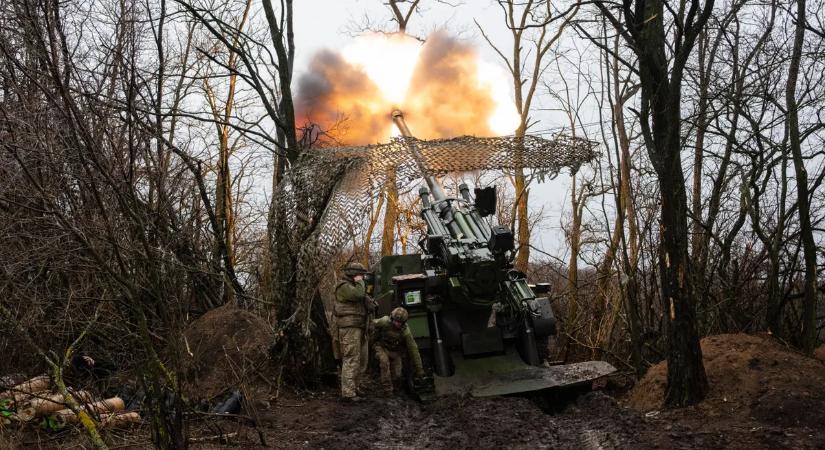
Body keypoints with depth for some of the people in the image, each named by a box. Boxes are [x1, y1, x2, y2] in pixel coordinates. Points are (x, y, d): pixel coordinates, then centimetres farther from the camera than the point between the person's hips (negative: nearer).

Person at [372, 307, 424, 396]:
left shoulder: (405, 331, -27)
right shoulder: (385, 322, -29)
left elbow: (413, 349, -20)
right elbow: (373, 324, -7)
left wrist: (419, 369, -17)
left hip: (395, 352, 1)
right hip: (382, 348, -1)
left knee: (396, 375, -8)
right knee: (384, 361, -31)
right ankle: (387, 390, -20)